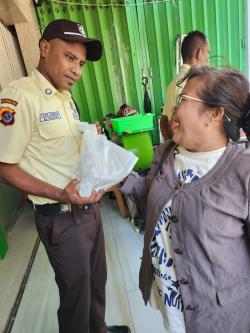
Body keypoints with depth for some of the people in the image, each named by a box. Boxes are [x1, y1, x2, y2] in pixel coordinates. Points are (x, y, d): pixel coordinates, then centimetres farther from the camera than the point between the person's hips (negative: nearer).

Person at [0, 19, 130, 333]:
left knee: (97, 279, 25)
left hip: (89, 206, 8)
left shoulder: (65, 97, 11)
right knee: (76, 291, 14)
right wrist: (59, 195, -25)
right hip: (62, 217, -8)